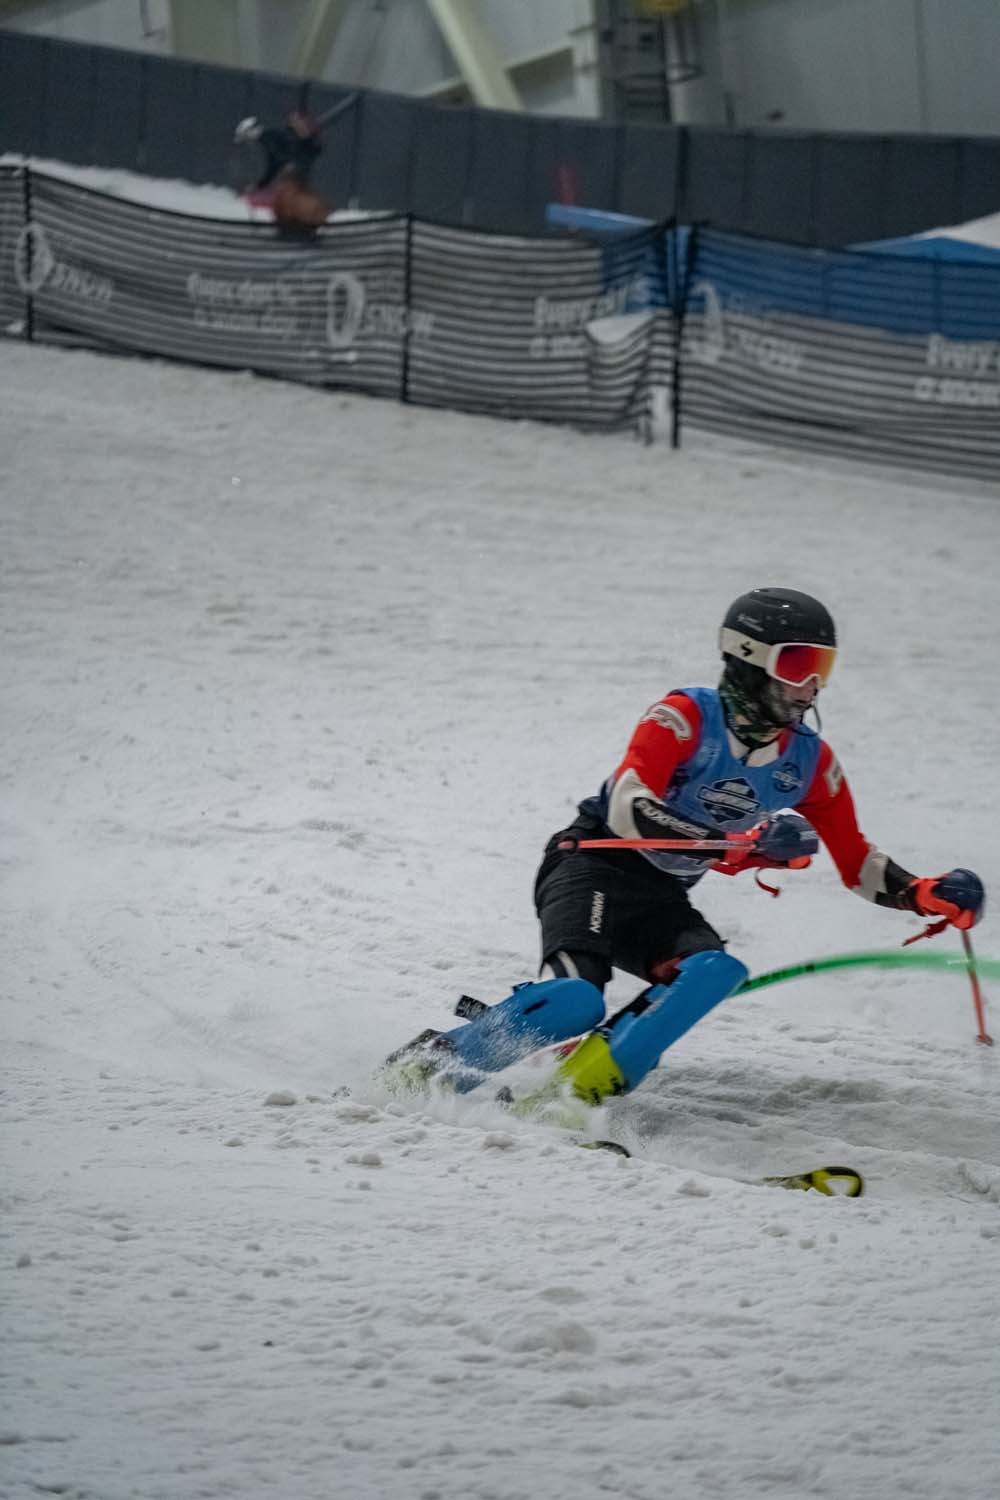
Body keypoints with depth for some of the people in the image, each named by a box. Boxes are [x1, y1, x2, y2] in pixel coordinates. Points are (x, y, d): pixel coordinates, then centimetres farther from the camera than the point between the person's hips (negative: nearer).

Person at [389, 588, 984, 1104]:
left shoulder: (811, 762, 4)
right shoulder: (685, 716, -14)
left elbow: (858, 863, 15)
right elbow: (628, 809, -28)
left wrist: (925, 894, -4)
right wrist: (730, 846, -39)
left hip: (662, 902, 6)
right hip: (594, 866, -6)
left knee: (717, 972, -28)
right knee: (577, 999, -31)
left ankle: (591, 1081, -33)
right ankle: (434, 1063, -15)